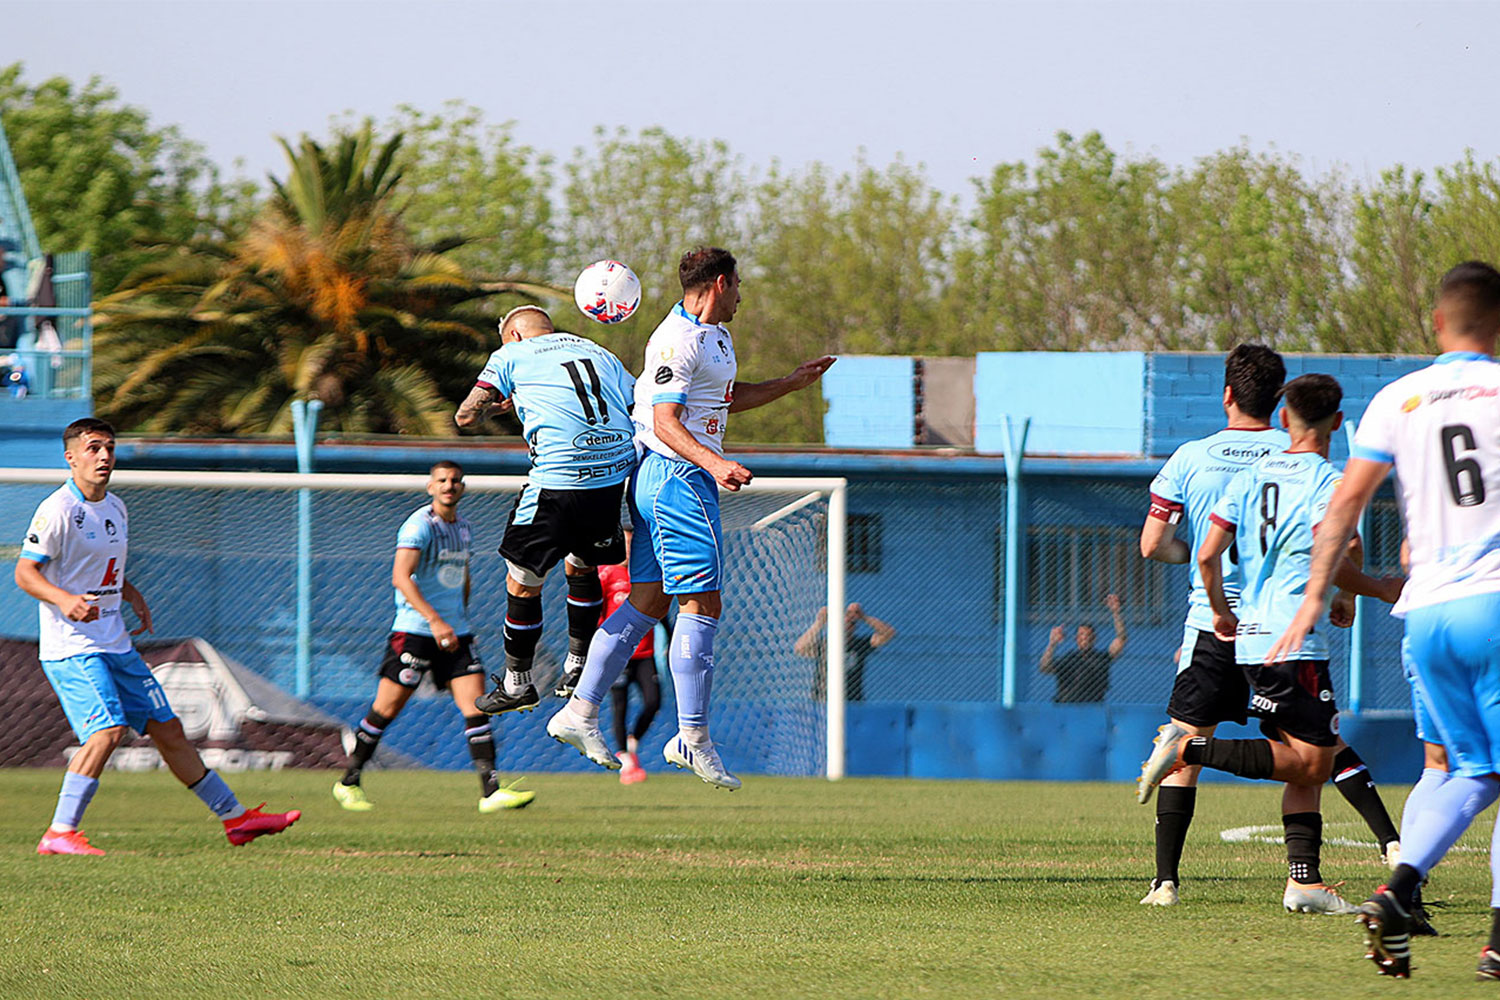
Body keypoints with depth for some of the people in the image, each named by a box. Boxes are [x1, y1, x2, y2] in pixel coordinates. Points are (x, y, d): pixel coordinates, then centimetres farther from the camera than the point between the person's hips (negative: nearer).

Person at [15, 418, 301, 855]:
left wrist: (132, 595, 12)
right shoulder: (58, 510, -13)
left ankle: (237, 818, 22)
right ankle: (59, 834, -21)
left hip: (116, 644, 8)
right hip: (72, 648, -8)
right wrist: (65, 600, -32)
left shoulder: (115, 508, 13)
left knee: (167, 728, 13)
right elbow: (25, 572, -15)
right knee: (107, 729, -24)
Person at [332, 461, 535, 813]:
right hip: (414, 629, -6)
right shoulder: (419, 526, -12)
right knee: (387, 708, -2)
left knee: (475, 704, -6)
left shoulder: (464, 528, 13)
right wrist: (435, 621, -31)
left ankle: (491, 792, -11)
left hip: (455, 633, 7)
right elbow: (401, 577, -24)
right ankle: (348, 783, 13)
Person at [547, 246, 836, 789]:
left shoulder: (714, 334, 16)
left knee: (648, 601, 12)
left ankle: (581, 710, 13)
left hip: (658, 480, 11)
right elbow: (666, 423, -23)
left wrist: (793, 382, 27)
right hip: (677, 476, -11)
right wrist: (714, 464, -36)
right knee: (701, 606, -9)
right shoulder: (679, 341, -18)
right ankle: (693, 739, -7)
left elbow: (728, 399, 31)